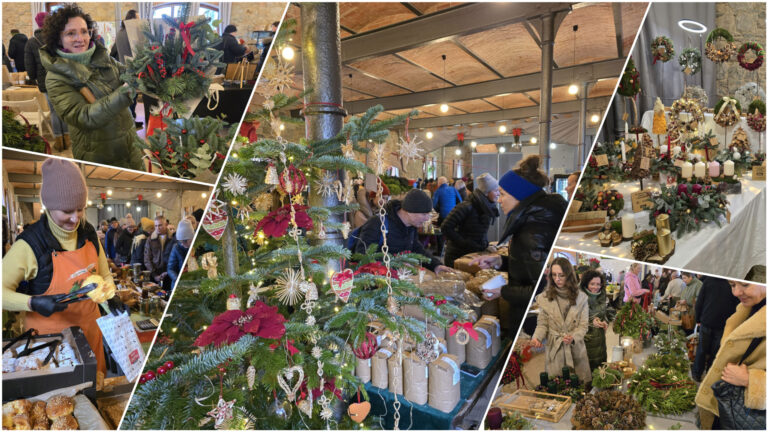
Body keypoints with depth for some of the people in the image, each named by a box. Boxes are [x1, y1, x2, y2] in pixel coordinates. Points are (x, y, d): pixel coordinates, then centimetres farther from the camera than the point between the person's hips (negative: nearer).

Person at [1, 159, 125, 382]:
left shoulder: (88, 234, -4)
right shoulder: (29, 245, -20)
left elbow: (104, 275, 8)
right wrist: (33, 303, -28)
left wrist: (110, 297, -10)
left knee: (95, 380, 21)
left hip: (89, 327, 5)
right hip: (49, 334, -4)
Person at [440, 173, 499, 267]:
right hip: (457, 255, -6)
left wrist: (485, 244, -1)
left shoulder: (489, 208, 2)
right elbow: (445, 228, -21)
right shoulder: (466, 207, -21)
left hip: (476, 254, 7)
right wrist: (464, 243, -21)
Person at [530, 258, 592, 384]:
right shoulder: (545, 298, -4)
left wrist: (573, 337, -21)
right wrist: (537, 337, -19)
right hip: (554, 350, 0)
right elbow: (542, 323, 0)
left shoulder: (581, 298, -3)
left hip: (576, 349, 1)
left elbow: (584, 325, -3)